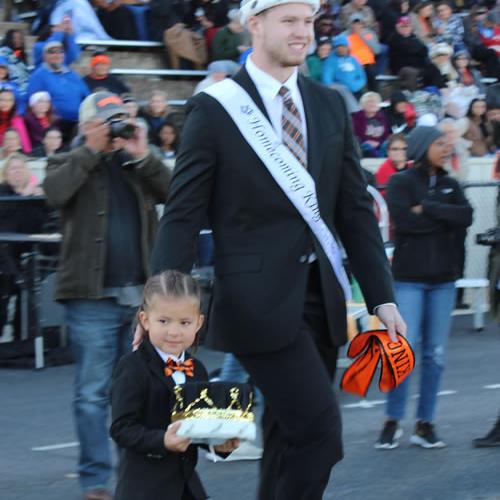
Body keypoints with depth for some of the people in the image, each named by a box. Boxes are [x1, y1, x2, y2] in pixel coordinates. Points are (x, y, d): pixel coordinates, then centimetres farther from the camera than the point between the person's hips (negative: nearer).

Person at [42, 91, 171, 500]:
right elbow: (55, 192, -16)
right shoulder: (70, 164, 7)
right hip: (92, 298, -4)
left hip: (140, 294, 4)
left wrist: (143, 155, -10)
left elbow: (172, 193, -1)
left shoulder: (138, 165, 16)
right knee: (92, 392, -5)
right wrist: (92, 151, -12)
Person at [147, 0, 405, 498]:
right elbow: (182, 215, -7)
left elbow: (354, 210, 12)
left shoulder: (330, 106, 10)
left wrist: (382, 298, 8)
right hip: (259, 299, -6)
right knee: (319, 429, -14)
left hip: (321, 295, 6)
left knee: (291, 438, 10)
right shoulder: (214, 109, -6)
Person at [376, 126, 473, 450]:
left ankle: (426, 424, 8)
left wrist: (426, 209, -12)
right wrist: (445, 219, -9)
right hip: (409, 277, -4)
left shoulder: (450, 185, 12)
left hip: (443, 277, 4)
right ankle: (393, 422, 1)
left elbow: (466, 217, -5)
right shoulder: (401, 182, -1)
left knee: (436, 353, 3)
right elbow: (403, 220, -18)